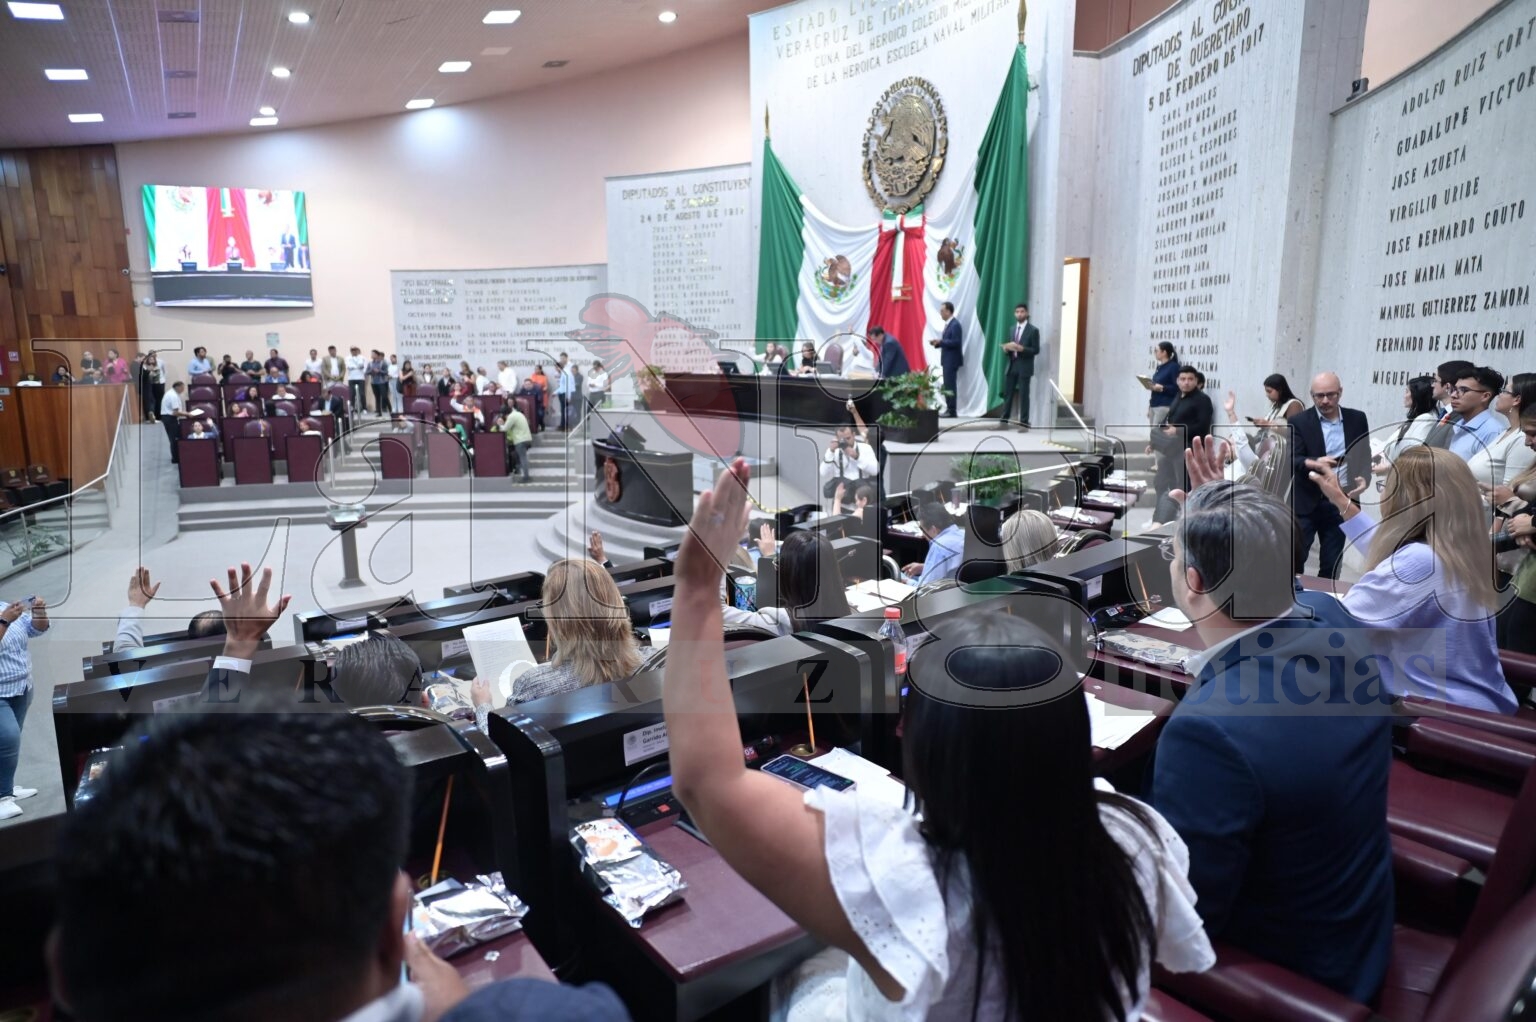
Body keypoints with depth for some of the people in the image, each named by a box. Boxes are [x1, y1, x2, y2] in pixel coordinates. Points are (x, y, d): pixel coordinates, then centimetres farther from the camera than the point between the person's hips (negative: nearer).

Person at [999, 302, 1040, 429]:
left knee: (1024, 395, -2)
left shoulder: (1033, 330, -4)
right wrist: (1006, 348, -6)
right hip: (1011, 366, 5)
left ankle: (1024, 422, 3)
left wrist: (1021, 348, -21)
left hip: (1024, 368, -5)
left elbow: (1036, 350, -7)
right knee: (1007, 394, 7)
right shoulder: (1012, 329, 15)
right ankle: (1004, 420, 13)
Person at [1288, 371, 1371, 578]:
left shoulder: (1357, 419, 7)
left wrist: (1364, 479, -10)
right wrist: (1314, 463, -36)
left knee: (1331, 565, 9)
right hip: (1306, 502, -2)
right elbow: (1293, 460, -14)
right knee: (1294, 561, 0)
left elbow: (1364, 456, 11)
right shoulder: (1298, 421, -4)